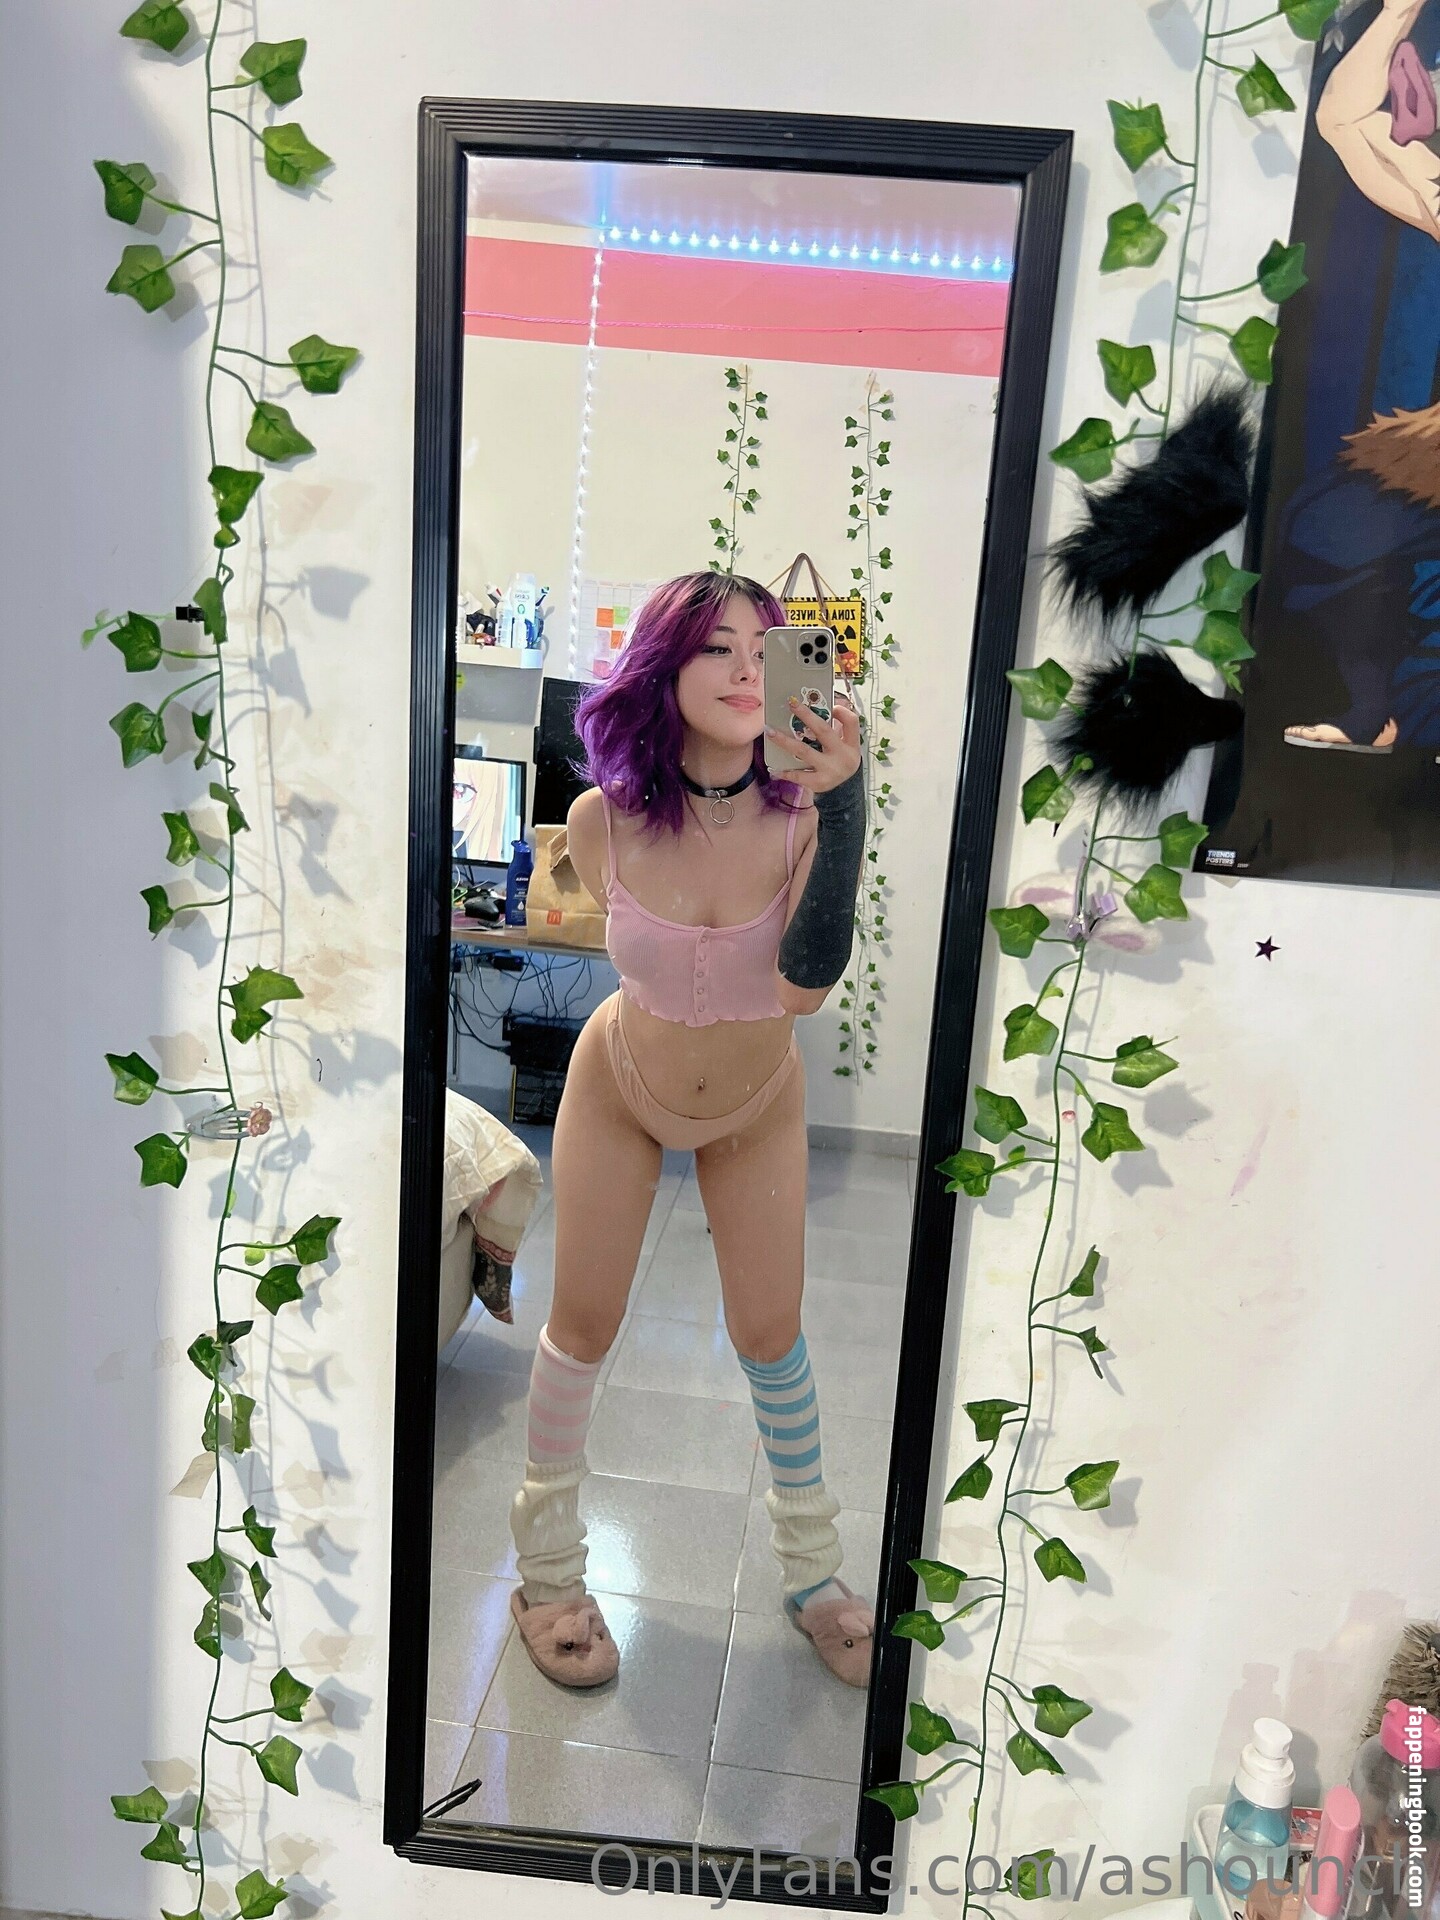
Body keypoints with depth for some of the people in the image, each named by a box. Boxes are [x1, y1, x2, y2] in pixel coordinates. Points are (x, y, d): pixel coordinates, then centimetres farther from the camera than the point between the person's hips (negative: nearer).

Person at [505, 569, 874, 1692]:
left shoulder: (807, 811, -28)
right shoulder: (603, 820, -25)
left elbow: (807, 983, -43)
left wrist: (842, 803, -51)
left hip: (759, 1104, 1)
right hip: (621, 1089, 0)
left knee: (771, 1332, 10)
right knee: (585, 1323, 9)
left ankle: (811, 1566, 34)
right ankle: (549, 1564, 34)